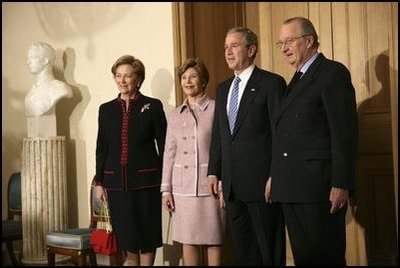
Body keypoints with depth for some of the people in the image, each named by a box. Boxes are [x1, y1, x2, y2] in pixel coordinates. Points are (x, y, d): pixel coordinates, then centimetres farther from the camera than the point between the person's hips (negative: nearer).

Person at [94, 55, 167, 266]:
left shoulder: (153, 106, -1)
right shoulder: (106, 109, 9)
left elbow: (163, 145, -1)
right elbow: (101, 148, 11)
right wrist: (99, 182, 8)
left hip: (145, 179, -3)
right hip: (116, 180, 3)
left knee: (147, 231, 5)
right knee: (125, 232, 10)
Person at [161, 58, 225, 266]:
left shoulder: (216, 109, -2)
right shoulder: (175, 115, 12)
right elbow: (169, 153, 12)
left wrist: (224, 187, -10)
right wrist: (166, 189, 8)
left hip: (209, 184, -4)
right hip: (183, 186, 4)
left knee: (212, 240, 3)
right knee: (188, 241, 8)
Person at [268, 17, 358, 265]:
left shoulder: (333, 72, -5)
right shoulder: (296, 81, 21)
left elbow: (345, 133, -13)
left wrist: (341, 184, -18)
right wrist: (275, 179, 14)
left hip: (319, 187, -8)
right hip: (291, 189, 8)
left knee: (326, 256, -1)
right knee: (303, 255, 13)